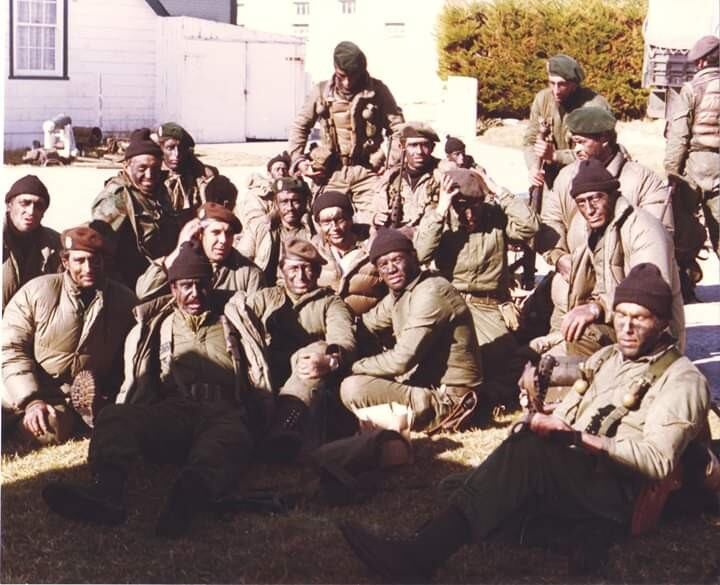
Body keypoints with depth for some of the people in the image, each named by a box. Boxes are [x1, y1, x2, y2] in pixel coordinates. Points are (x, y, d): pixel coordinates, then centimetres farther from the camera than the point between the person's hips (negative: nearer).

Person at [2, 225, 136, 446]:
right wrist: (31, 400, -17)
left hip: (81, 394, 2)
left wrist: (111, 399, -6)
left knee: (53, 429, -30)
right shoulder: (36, 292, -4)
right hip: (28, 388, -2)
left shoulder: (124, 301, 2)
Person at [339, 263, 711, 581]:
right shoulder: (606, 358, 21)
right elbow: (564, 416, 17)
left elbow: (658, 462, -14)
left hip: (620, 491, -7)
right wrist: (540, 422, -8)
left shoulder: (681, 379, -2)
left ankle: (419, 557, -40)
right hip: (570, 474, 7)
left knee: (529, 450, -33)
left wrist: (583, 439, -20)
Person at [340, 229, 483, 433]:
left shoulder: (431, 293, -21)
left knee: (353, 389, -18)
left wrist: (353, 366, -14)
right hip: (425, 384, 10)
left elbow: (401, 360, -25)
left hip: (448, 398, -10)